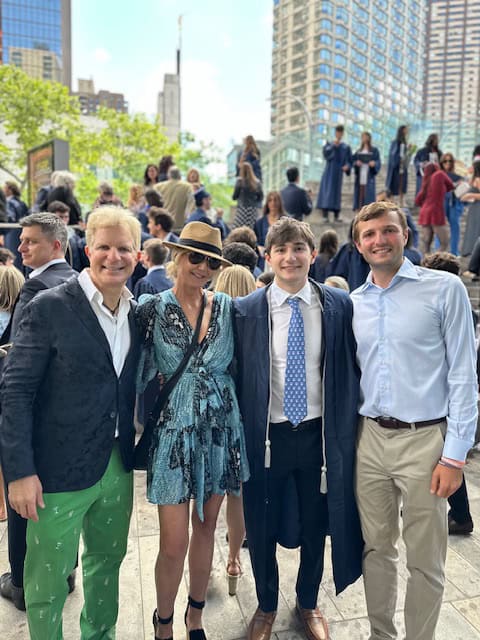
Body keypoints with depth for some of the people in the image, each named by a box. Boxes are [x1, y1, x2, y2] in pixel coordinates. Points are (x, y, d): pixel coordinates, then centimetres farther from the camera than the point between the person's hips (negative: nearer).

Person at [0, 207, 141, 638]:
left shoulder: (137, 312, 3)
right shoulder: (50, 307, -13)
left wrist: (138, 446, 4)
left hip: (118, 465, 6)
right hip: (60, 469, -5)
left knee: (108, 559, 23)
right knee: (48, 578, 10)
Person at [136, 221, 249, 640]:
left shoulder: (228, 307, 2)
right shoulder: (152, 309, -6)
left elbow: (240, 366, 9)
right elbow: (140, 374, -3)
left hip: (221, 427, 3)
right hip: (174, 428, -3)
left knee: (206, 526, 16)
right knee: (175, 542, 0)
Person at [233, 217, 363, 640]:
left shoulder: (339, 305, -3)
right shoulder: (245, 310, -7)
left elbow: (351, 371, 1)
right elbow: (236, 377, -3)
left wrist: (347, 430, 0)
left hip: (319, 434, 1)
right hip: (266, 435, -1)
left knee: (316, 526, 18)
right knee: (261, 529, 15)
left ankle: (308, 604, 46)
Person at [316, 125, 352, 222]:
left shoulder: (346, 147, 9)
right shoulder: (329, 144, 6)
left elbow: (349, 161, 7)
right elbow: (325, 154, -14)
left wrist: (347, 166, -15)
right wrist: (333, 145, -28)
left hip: (338, 173, 2)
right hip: (329, 171, -2)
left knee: (337, 193, 2)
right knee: (327, 191, -10)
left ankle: (336, 216, 6)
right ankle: (325, 215, -12)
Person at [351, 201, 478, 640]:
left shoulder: (445, 289, -6)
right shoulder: (352, 302, 7)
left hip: (424, 439, -4)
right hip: (369, 439, 4)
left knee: (425, 559, 10)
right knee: (377, 548, 17)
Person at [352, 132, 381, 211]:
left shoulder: (374, 150, 4)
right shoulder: (358, 151, 14)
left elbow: (378, 163, 1)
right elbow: (353, 161, 11)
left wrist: (374, 163, -20)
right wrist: (356, 163, -11)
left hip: (369, 176, -3)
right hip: (360, 175, 3)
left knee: (369, 194, -8)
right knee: (359, 192, 0)